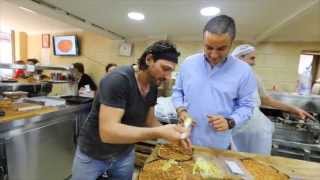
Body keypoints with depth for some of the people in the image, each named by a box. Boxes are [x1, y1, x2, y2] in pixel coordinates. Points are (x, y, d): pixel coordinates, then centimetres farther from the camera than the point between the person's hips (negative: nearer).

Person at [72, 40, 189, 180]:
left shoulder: (153, 87, -6)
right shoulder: (119, 80, -29)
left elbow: (150, 120, 1)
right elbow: (107, 131, -34)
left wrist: (169, 133, -16)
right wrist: (158, 132, -39)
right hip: (93, 155, -5)